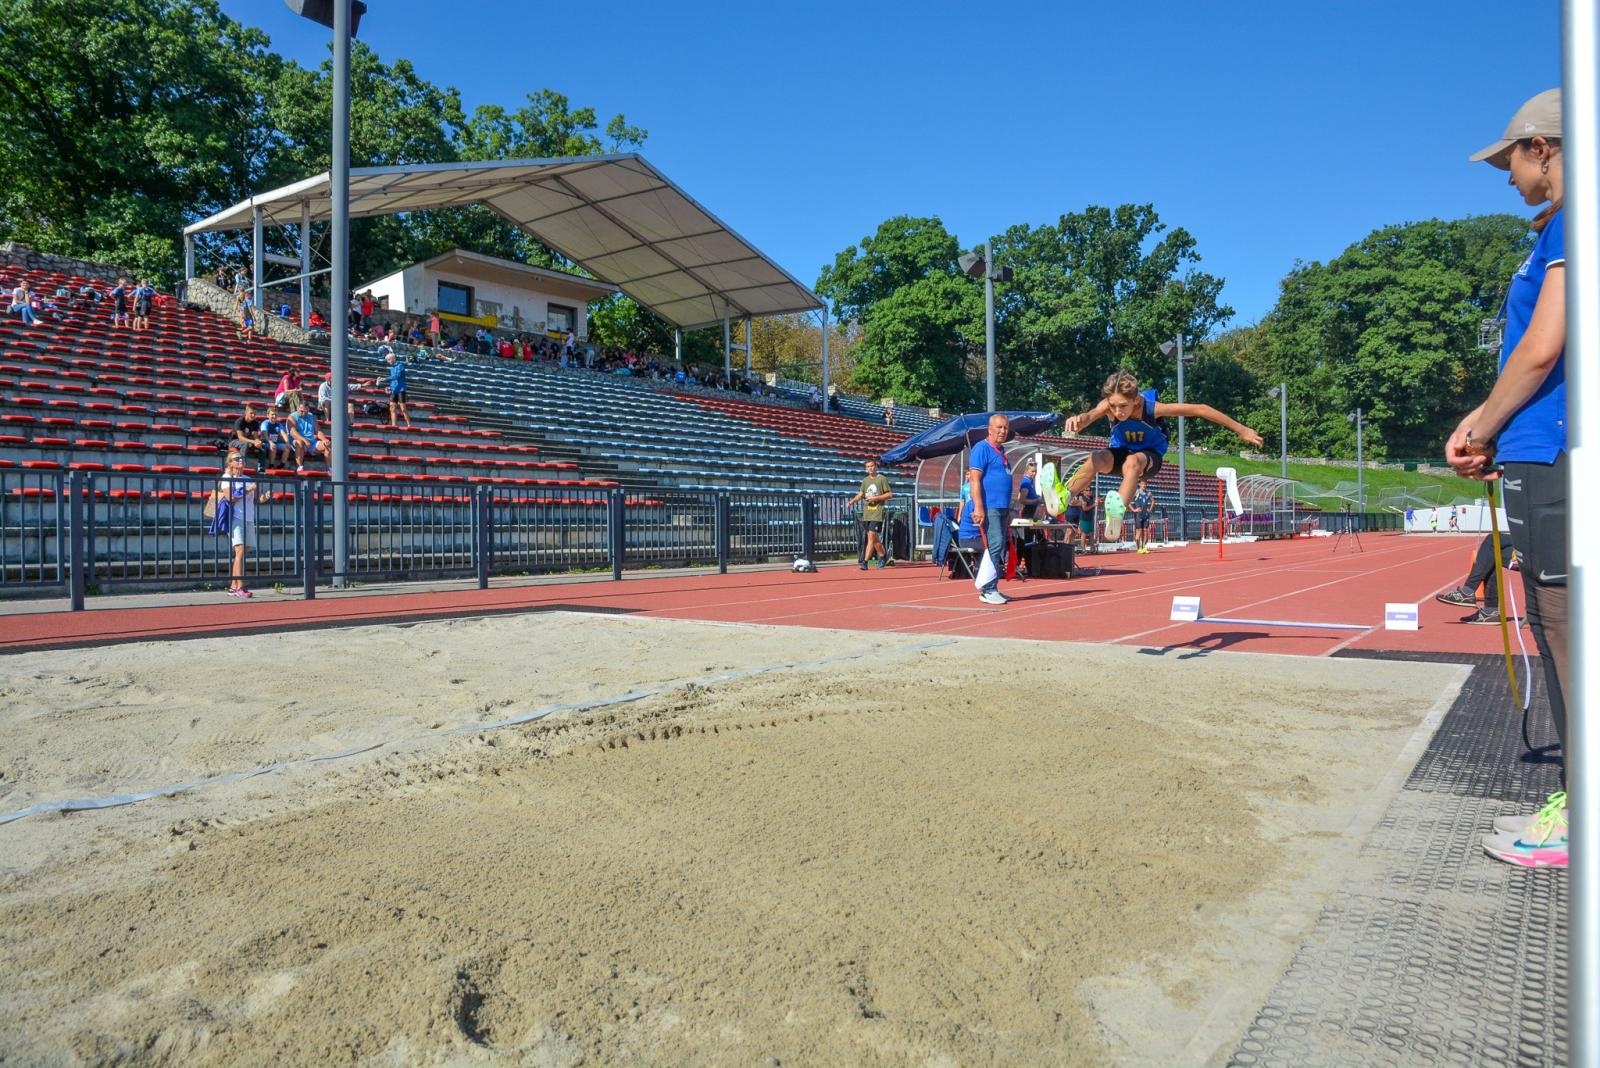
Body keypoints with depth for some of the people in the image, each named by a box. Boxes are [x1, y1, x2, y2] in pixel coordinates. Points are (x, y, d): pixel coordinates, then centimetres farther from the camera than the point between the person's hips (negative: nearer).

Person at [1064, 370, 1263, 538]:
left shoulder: (1152, 408, -27)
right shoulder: (1109, 405, -24)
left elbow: (1200, 409, -19)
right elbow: (1091, 414, -47)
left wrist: (1241, 429, -13)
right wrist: (1078, 420, -74)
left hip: (1150, 455, -2)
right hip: (1120, 452, 2)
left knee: (1132, 462, -39)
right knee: (1097, 459, -34)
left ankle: (1118, 513, -61)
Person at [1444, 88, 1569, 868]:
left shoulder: (1573, 220, -10)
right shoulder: (1559, 229, 20)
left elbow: (1543, 348, -17)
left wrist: (1483, 432, -6)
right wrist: (1487, 424, 14)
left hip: (1556, 460, -10)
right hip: (1545, 455, 10)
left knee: (1567, 630, -5)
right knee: (1555, 630, 13)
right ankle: (1576, 801, 22)